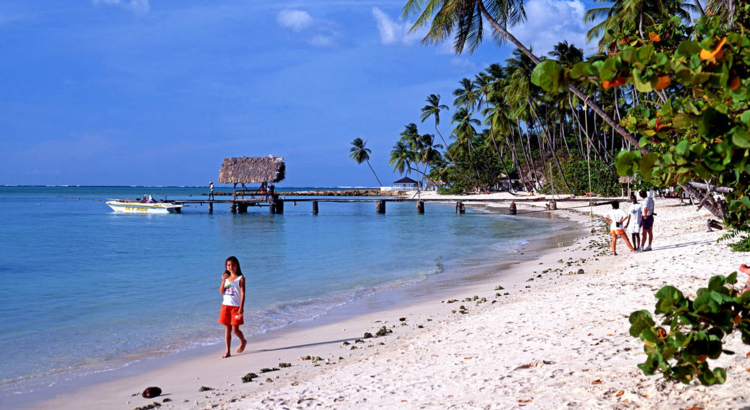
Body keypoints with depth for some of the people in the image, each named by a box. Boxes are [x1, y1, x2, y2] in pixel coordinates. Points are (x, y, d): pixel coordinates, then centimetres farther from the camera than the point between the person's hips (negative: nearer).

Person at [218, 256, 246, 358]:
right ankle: (227, 352, 8)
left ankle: (243, 341, 27)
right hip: (225, 306, 4)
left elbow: (242, 293, -8)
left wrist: (241, 307, -16)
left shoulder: (240, 278, -3)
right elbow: (221, 292, 1)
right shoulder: (226, 278, 10)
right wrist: (223, 281, -13)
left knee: (235, 329, -4)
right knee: (227, 329, 4)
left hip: (236, 306, -4)